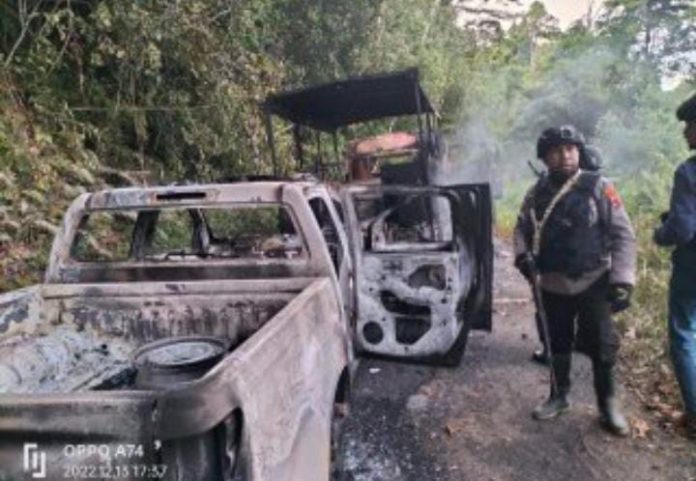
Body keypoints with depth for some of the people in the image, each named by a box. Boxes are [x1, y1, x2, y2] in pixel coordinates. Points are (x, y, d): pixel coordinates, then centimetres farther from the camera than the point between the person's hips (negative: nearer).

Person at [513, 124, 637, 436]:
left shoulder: (598, 187, -8)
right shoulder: (537, 192, 2)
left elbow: (623, 234, -8)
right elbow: (522, 227, 10)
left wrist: (622, 279, -15)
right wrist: (523, 255, -11)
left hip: (593, 283, -3)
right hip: (552, 284, 3)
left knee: (601, 345, 4)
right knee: (557, 344, 15)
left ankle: (608, 405, 23)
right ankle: (559, 396, 33)